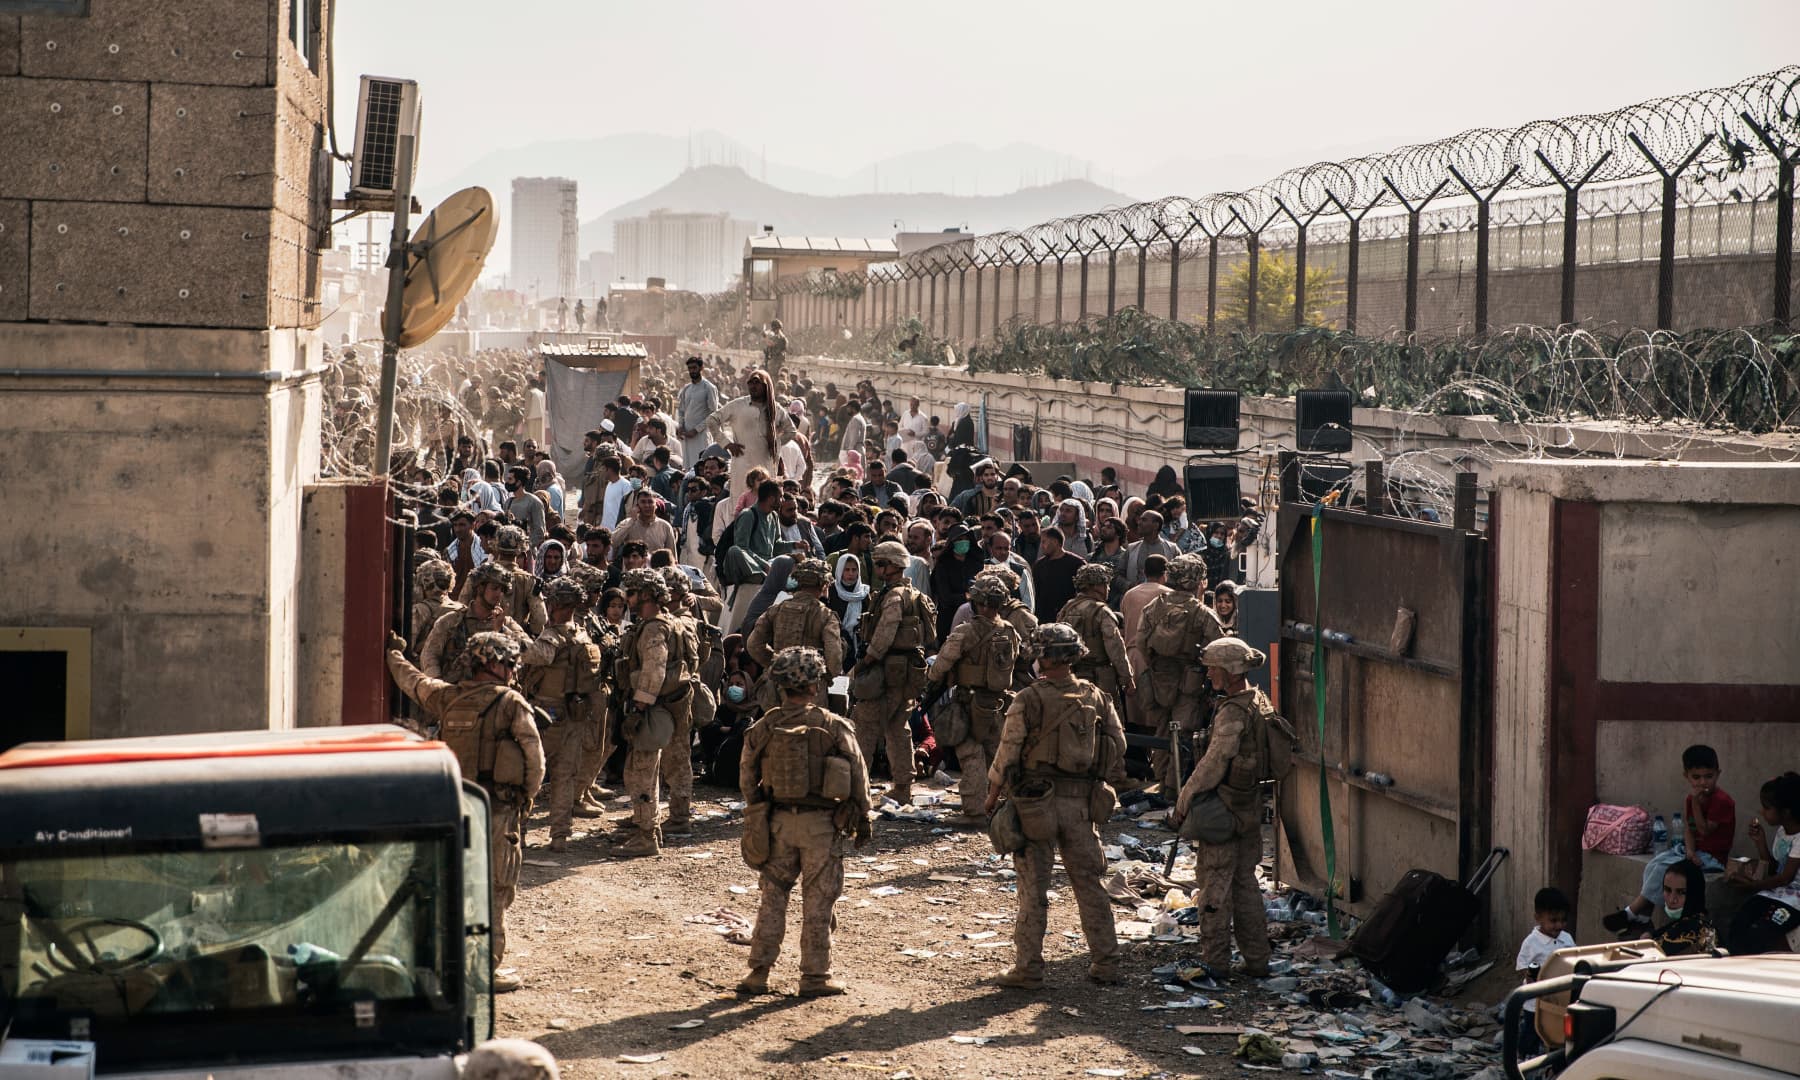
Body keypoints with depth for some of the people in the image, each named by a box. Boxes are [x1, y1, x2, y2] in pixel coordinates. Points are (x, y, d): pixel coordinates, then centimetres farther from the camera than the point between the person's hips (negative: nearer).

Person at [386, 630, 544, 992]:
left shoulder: (446, 697, 7)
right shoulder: (511, 704, -9)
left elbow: (410, 680, 25)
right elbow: (534, 758, -8)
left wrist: (394, 653, 46)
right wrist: (526, 796, 9)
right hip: (496, 808, -6)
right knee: (494, 892, 0)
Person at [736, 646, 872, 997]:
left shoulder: (763, 728, -2)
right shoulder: (834, 727, -9)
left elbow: (747, 779, 7)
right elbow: (858, 775, -3)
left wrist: (759, 814, 21)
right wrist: (862, 818, 8)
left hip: (779, 821, 2)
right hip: (822, 823, -2)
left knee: (773, 897, 12)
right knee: (818, 902, 6)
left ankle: (759, 972, 12)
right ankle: (815, 976, 10)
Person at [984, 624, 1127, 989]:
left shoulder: (1029, 700, -11)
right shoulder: (1096, 698, 4)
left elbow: (1008, 755, -10)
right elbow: (1117, 749, 9)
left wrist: (992, 798, 2)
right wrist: (1103, 788, 20)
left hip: (1036, 803, -4)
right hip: (1082, 804, 4)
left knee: (1033, 888, 2)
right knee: (1088, 883, 12)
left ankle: (1028, 970, 4)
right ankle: (1105, 964, 15)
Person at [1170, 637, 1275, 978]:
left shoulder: (1232, 713, -21)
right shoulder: (1260, 702, 7)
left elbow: (1213, 765, -21)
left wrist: (1183, 803, -13)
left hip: (1224, 809, -9)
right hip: (1251, 807, 9)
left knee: (1216, 885, 0)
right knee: (1245, 883, 15)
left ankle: (1214, 961, 5)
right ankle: (1256, 959, 18)